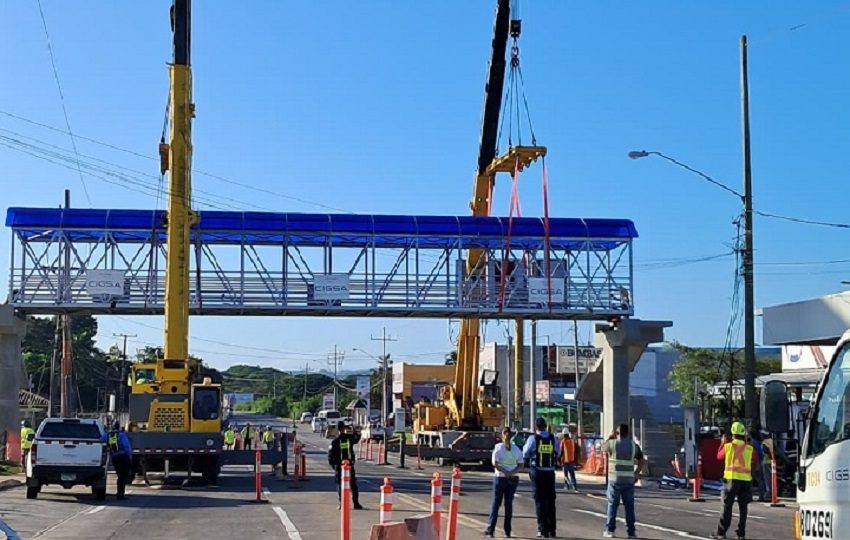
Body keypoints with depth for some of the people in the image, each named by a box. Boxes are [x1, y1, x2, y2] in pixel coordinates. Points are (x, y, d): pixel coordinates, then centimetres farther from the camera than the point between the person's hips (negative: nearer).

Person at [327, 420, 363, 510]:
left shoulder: (335, 440, -6)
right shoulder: (350, 437, -3)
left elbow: (331, 453, -6)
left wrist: (332, 463, 4)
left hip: (339, 465, -1)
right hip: (350, 464, 1)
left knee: (340, 484, 5)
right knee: (353, 484, 7)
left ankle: (342, 504, 2)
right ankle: (356, 503, 5)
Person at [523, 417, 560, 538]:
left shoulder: (533, 438, -9)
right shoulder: (553, 438, 0)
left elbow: (525, 454, -4)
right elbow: (558, 453, 9)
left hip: (537, 472, -3)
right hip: (550, 472, 3)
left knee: (540, 501, 3)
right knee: (550, 501, 12)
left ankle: (543, 530, 0)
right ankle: (551, 530, 13)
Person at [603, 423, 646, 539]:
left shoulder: (612, 443, -6)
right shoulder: (633, 445, 2)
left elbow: (604, 448, 16)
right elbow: (642, 460, 6)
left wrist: (611, 437, 22)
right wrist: (637, 473, 13)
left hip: (615, 479, -2)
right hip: (629, 480, 2)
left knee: (612, 505, 5)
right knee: (629, 505, 7)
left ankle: (609, 530, 5)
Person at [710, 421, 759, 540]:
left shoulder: (728, 446, -1)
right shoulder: (749, 448, 3)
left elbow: (719, 456, 16)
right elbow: (756, 461, 17)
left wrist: (723, 443, 27)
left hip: (731, 478, -2)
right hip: (745, 480, 2)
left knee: (727, 506, 2)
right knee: (743, 507, 7)